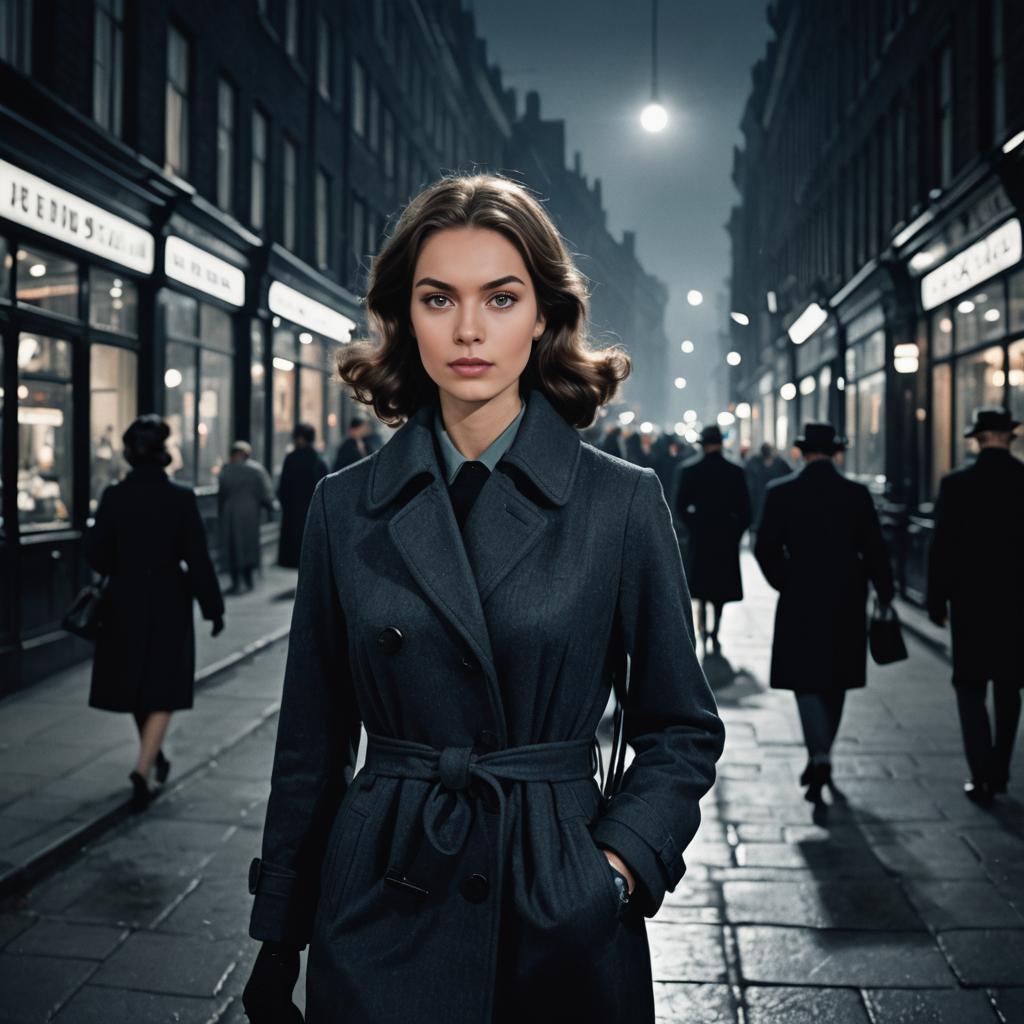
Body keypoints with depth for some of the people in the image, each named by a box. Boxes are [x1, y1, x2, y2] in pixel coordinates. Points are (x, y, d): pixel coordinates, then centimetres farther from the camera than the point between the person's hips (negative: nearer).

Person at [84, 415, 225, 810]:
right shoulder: (181, 498, -11)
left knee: (134, 685, 20)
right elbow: (197, 558, -10)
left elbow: (97, 554, -4)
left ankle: (154, 754, 38)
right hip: (169, 604, -3)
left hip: (124, 603, 3)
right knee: (163, 692, 5)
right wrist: (213, 607, -2)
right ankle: (142, 770, -9)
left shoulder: (113, 497, -6)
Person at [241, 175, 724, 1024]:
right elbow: (312, 746, 5)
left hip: (562, 921, 0)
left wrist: (621, 865, -12)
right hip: (382, 914, 1)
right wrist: (277, 942, 7)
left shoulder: (624, 502, -6)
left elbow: (681, 730, 2)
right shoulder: (346, 508, -1)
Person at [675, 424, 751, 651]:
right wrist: (737, 532, 9)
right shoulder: (735, 472, -5)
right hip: (727, 537, 0)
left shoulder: (689, 471, -5)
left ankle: (702, 625, -5)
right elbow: (744, 509, -3)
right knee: (721, 585, 10)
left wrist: (692, 526, 9)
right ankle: (715, 633, 9)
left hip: (700, 534, 0)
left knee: (702, 582, 12)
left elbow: (680, 506, -4)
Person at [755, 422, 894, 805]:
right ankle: (819, 760, 29)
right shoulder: (857, 494, -3)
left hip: (800, 603, -2)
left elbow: (765, 549, -7)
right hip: (846, 604, 2)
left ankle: (820, 760, -17)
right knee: (835, 683, 17)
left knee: (807, 682, 2)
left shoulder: (780, 492, -5)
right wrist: (884, 596, 8)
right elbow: (874, 551, -3)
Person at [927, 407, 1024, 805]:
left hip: (971, 601, -2)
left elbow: (942, 547, -8)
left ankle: (982, 777, -3)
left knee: (971, 689, 6)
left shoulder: (956, 484, -8)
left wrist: (937, 601, 0)